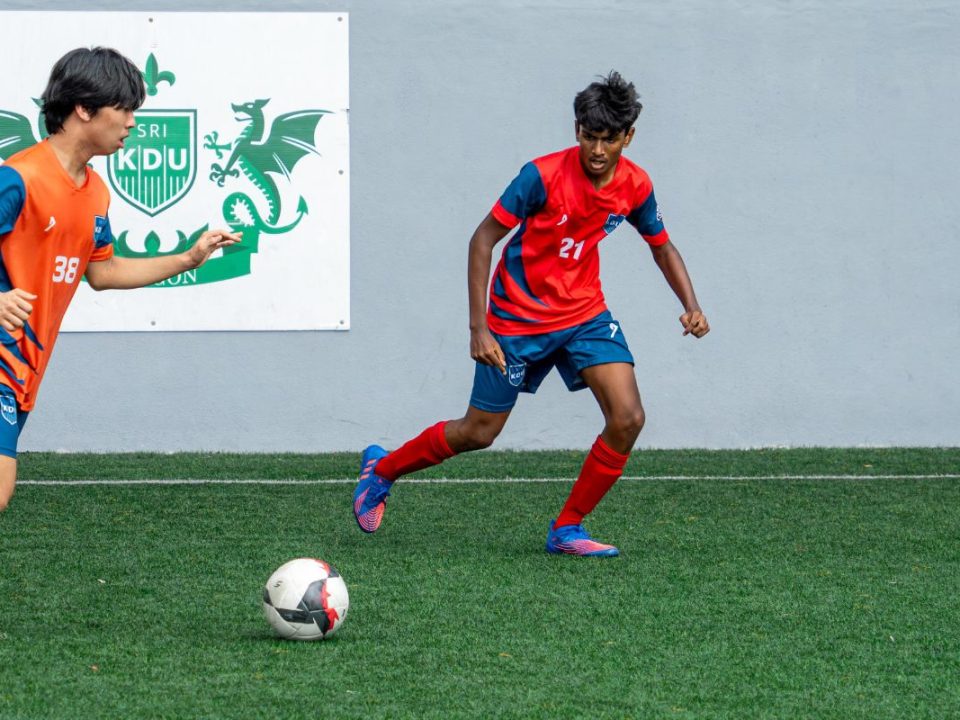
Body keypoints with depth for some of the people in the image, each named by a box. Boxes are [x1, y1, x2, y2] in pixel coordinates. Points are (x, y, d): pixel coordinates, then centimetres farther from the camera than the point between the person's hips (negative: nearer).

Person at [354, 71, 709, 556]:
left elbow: (662, 247, 11)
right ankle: (382, 468, 32)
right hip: (518, 317, -4)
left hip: (584, 313, 4)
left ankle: (567, 529, 2)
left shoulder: (634, 186, -8)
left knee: (627, 419, -14)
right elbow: (483, 240, -17)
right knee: (478, 433, 5)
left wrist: (691, 307, -6)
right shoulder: (543, 175, -22)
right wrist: (479, 328, -22)